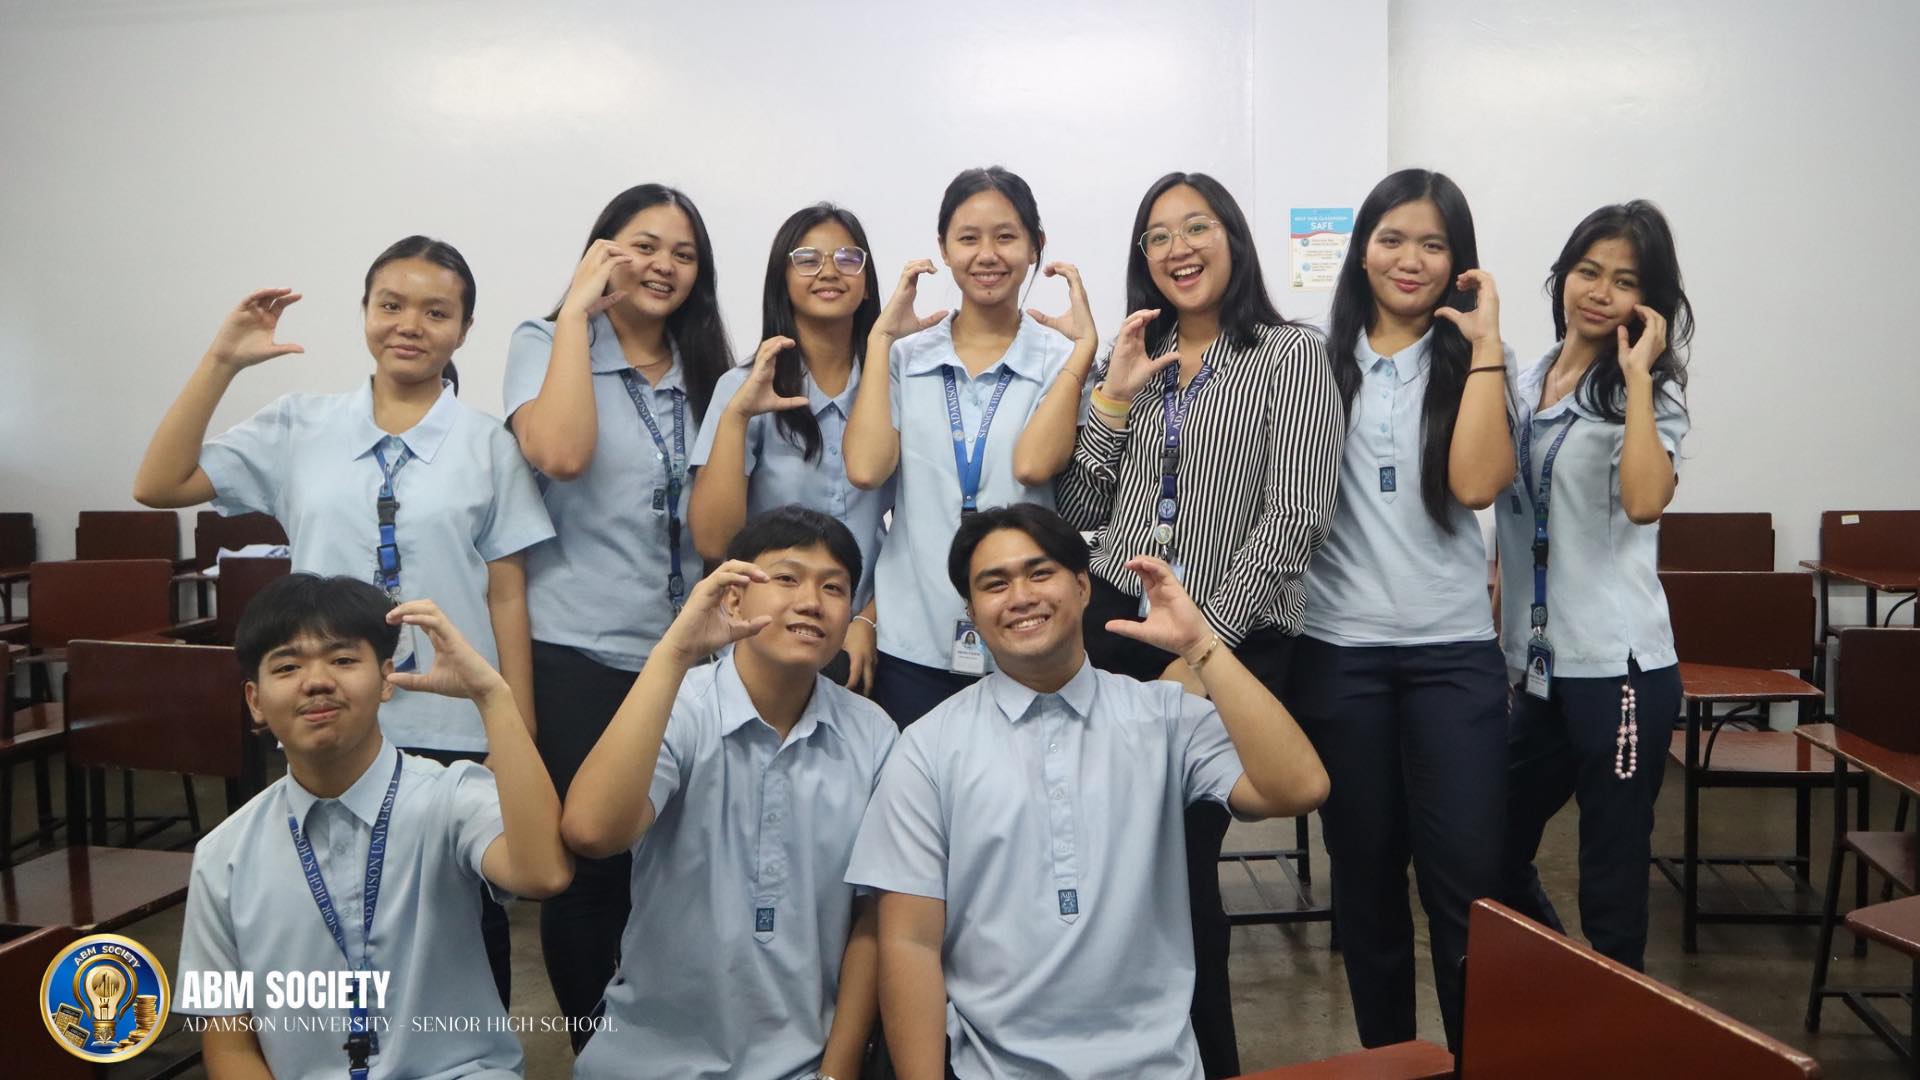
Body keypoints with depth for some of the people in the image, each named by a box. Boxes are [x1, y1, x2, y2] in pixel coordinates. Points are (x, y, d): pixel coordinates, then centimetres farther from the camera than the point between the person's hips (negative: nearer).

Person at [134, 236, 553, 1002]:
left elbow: (507, 595, 0)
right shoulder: (301, 429, 5)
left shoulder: (488, 445, 1)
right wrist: (222, 362, -3)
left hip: (455, 735, -2)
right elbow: (158, 485, 3)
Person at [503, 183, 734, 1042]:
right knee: (591, 867, 2)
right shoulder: (547, 344, 1)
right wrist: (577, 306, -15)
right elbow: (560, 454, -22)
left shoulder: (705, 371, 13)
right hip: (578, 655, -4)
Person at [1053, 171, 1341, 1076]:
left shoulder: (1288, 355, -2)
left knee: (1183, 859, 3)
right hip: (1115, 628, 4)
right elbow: (1081, 513, 8)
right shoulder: (1128, 362, 13)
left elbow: (1295, 518, -11)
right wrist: (1114, 398, -2)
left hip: (1231, 646, -4)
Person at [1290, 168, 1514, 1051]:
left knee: (1466, 878, -2)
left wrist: (1485, 343, -12)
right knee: (1365, 870, 12)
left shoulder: (1469, 364, 6)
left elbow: (1476, 483, -14)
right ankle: (1386, 1054, 28)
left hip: (1453, 651, 0)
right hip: (1336, 648, 1)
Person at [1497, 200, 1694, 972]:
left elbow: (1643, 501, -28)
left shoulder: (1648, 393, -6)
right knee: (1494, 858, 15)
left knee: (1611, 887, 3)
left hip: (1617, 669, -6)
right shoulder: (1525, 384, 11)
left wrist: (1637, 373, -20)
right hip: (1538, 666, 7)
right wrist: (1493, 637, 17)